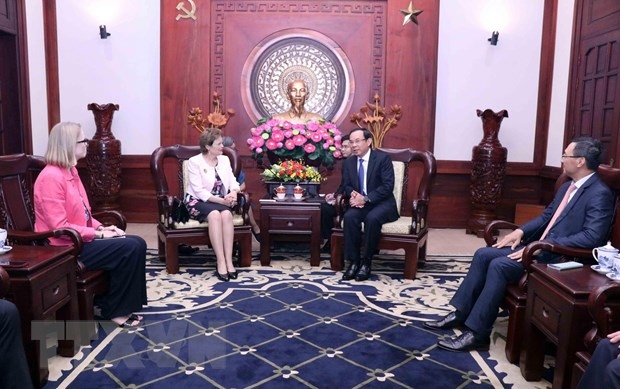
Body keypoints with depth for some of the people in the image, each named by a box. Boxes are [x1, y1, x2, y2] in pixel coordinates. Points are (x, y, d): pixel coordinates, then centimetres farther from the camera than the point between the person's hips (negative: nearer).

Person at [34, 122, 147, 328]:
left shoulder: (70, 171, 10)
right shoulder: (51, 177, -20)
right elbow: (59, 227, -24)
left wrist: (101, 227, 0)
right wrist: (98, 234, -19)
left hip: (81, 238, 10)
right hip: (66, 246, -9)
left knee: (137, 244, -2)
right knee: (130, 248, -19)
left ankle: (123, 304, 6)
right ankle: (115, 310, -3)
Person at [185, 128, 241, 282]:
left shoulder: (225, 160, 9)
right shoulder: (194, 162, -8)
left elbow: (233, 181, 5)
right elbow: (198, 190, -15)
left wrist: (233, 193, -19)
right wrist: (220, 200, -23)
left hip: (222, 201, 4)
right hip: (199, 201, -4)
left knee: (226, 214, -31)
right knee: (215, 214, -36)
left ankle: (229, 261, -33)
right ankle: (221, 262, -34)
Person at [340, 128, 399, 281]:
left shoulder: (382, 158, -8)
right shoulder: (348, 162, 9)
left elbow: (387, 186, -15)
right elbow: (346, 185, 10)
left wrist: (366, 198, -24)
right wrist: (353, 194, -14)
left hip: (382, 203, -4)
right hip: (360, 203, 4)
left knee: (372, 218, -35)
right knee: (349, 216, -29)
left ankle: (366, 262, -21)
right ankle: (353, 261, -21)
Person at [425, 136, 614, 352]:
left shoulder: (600, 194, -14)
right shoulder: (567, 186, 16)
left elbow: (591, 237, -24)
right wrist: (521, 231, 4)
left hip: (559, 257, -9)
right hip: (539, 246, 9)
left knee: (499, 265, -27)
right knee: (483, 254, -5)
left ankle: (476, 333, -20)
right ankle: (461, 313, 1)